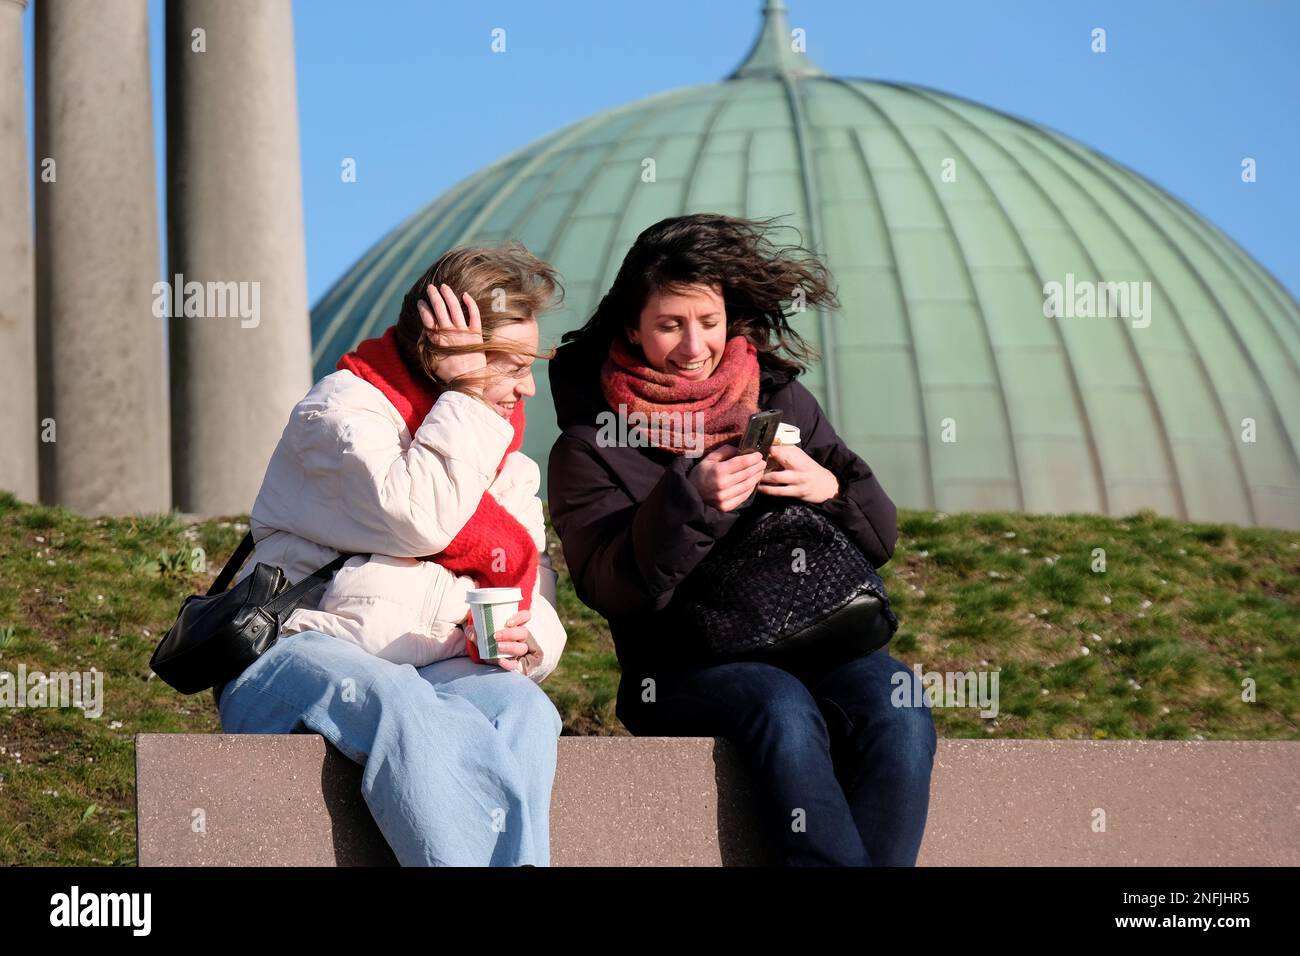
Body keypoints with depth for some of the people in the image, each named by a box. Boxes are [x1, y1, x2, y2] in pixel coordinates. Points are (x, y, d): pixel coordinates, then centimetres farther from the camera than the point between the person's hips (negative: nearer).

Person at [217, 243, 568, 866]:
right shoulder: (341, 410, -2)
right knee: (401, 709, -39)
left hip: (438, 670, 5)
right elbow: (415, 517, -21)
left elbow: (532, 605, 16)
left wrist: (523, 640, -8)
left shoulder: (507, 459, 20)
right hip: (301, 656, -5)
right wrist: (466, 396, -12)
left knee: (521, 708, -30)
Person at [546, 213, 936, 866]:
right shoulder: (590, 445, 5)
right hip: (682, 669, -3)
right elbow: (607, 586, -9)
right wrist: (691, 503, -23)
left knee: (899, 711, -29)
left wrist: (830, 487, -9)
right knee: (783, 708, -36)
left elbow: (880, 537, 14)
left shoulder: (780, 399, 14)